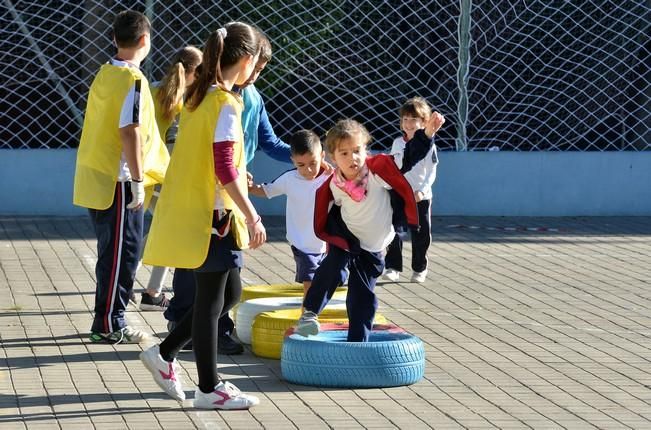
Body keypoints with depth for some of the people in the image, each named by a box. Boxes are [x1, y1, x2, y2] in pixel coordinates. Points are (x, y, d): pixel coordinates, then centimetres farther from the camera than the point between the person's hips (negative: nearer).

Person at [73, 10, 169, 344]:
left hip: (95, 179, 9)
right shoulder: (133, 80, -16)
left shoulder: (104, 75, 11)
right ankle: (109, 326, 2)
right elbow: (130, 132, -22)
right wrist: (138, 180, -19)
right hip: (118, 182, -9)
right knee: (122, 254, -1)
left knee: (111, 252, 15)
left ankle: (107, 320, 21)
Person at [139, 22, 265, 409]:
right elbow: (225, 170, -22)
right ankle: (210, 389, 8)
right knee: (211, 300, 0)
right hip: (213, 214, -9)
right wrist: (253, 217, -18)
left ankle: (165, 355, 21)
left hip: (192, 210, 9)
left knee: (230, 292, 18)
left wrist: (238, 176, 25)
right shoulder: (226, 104, -18)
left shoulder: (198, 97, 10)